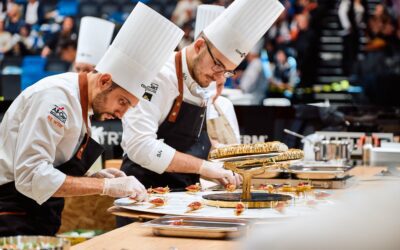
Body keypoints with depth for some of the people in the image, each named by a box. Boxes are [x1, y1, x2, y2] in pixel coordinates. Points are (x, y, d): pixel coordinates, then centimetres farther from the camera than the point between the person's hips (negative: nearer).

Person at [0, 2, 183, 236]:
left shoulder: (80, 103, 12)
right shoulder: (56, 96, -17)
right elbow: (31, 177, -26)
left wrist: (93, 179, 2)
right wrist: (105, 186, -23)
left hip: (39, 221, 10)